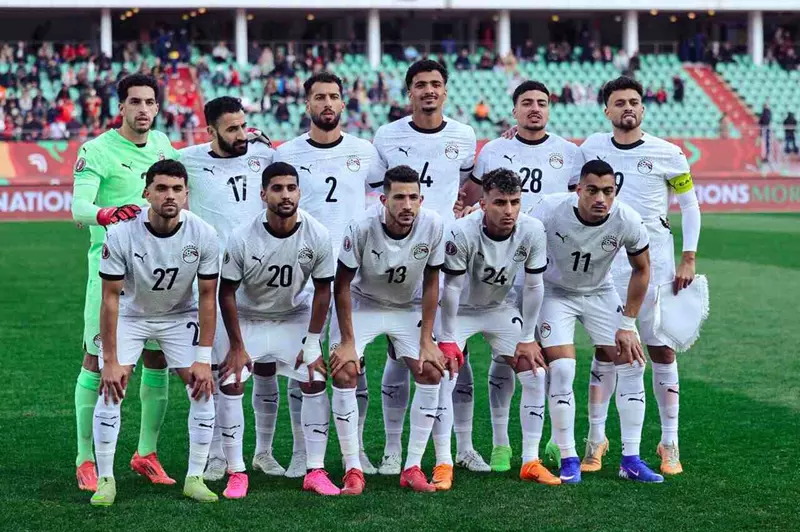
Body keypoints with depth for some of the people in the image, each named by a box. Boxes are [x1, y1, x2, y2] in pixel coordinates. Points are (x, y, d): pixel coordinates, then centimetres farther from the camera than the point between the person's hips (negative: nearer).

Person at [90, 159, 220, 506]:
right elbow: (110, 298, -21)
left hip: (180, 315, 2)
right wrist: (110, 361, -21)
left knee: (203, 390, -9)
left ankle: (195, 478, 4)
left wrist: (203, 359, -15)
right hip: (131, 314, -1)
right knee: (111, 390, -14)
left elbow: (207, 298, -14)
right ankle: (105, 480, -1)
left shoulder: (203, 236, -23)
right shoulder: (121, 234, -28)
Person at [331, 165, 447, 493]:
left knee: (431, 373, -11)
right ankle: (353, 470, -11)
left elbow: (430, 283, -10)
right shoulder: (362, 227, -30)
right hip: (363, 304, -2)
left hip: (408, 308, 2)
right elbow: (342, 285, -18)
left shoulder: (433, 226, -23)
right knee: (344, 373, -19)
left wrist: (426, 340, -11)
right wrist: (347, 341, -19)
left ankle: (413, 468, -2)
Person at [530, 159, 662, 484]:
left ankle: (631, 460, 2)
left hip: (600, 293, 3)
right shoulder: (550, 211, -30)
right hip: (555, 292, -3)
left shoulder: (627, 221, -24)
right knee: (561, 369, -19)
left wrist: (627, 325, -6)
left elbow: (641, 270, -6)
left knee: (633, 365, -6)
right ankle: (568, 459, -6)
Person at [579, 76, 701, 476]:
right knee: (604, 352, 3)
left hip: (654, 263, -1)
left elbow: (690, 205, 5)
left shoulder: (668, 154, -2)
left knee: (662, 350, 2)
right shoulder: (592, 147, 4)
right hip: (607, 263, 1)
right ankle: (596, 440, 12)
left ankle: (670, 443, 9)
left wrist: (688, 259, 0)